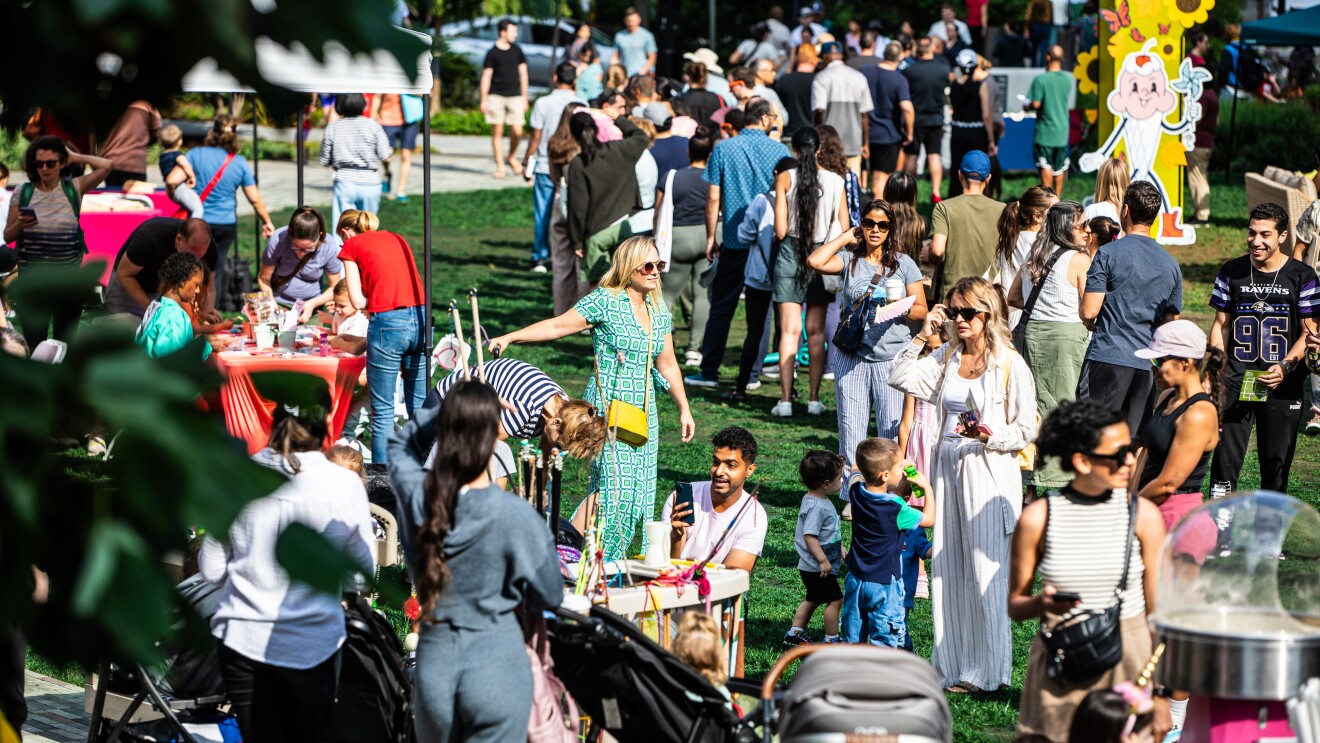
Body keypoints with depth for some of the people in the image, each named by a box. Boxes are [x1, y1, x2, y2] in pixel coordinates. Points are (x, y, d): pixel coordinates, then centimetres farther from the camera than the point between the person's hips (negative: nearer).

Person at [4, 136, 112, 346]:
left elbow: (105, 166, -11)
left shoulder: (73, 189, 1)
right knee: (34, 346, 3)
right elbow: (8, 237, 7)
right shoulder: (23, 193, 2)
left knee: (64, 345, 10)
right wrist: (19, 225, -15)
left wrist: (75, 157, 0)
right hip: (32, 279, 0)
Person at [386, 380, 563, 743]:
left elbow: (401, 444, 16)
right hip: (497, 666, -4)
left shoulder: (414, 495, -9)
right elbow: (549, 597, -4)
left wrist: (452, 412, 3)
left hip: (434, 661, 4)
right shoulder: (517, 516, -19)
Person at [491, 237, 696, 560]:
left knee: (639, 490, 1)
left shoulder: (660, 312, 12)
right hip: (607, 406, -7)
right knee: (613, 485, -16)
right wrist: (508, 338, -17)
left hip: (644, 412, 7)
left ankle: (611, 557, 7)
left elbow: (667, 365, 21)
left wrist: (684, 409, 21)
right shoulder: (605, 302, -7)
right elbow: (557, 326, -9)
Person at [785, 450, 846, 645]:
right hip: (818, 568, -11)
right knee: (835, 600, -2)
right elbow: (809, 535, -29)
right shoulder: (816, 507, -25)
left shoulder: (822, 501, 9)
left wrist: (840, 549, 29)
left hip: (811, 568, 11)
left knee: (813, 599, 21)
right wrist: (823, 561, -28)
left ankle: (795, 633, 29)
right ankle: (831, 639, 7)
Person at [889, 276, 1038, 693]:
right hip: (948, 468, 6)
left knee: (986, 571, -5)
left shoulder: (1011, 365, -7)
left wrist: (990, 435, -22)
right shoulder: (946, 359, 11)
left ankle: (986, 672, 3)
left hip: (989, 470, -6)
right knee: (948, 570, 7)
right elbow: (900, 379, 5)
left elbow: (1025, 431, -5)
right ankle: (954, 668, 15)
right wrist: (921, 337, 0)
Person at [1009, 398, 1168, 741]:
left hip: (1128, 662, 0)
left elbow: (1158, 610, 1)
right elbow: (1015, 606, 6)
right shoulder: (1038, 518, -3)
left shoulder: (1143, 514, -2)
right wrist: (1041, 603, -18)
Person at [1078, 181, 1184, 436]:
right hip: (1148, 365, 5)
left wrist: (1090, 322, 12)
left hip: (1108, 356, -5)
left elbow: (1088, 311, -9)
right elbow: (1171, 323, 17)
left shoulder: (1109, 254, -6)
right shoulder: (1170, 264, 11)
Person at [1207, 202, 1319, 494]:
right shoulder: (1231, 272, 5)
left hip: (1283, 384, -1)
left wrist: (1285, 366, -14)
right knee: (1226, 456, -6)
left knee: (1276, 459, 4)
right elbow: (1221, 325, 10)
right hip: (1236, 381, 1)